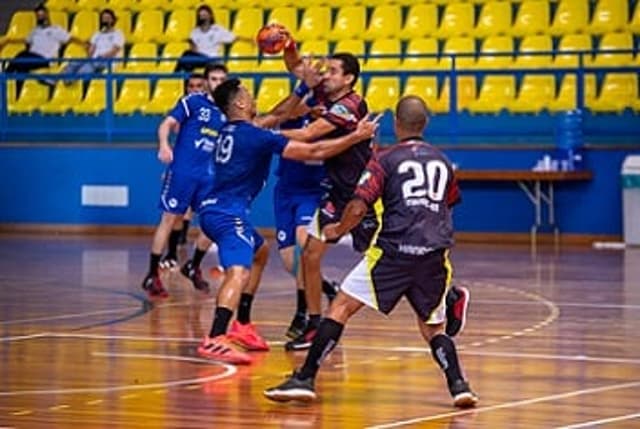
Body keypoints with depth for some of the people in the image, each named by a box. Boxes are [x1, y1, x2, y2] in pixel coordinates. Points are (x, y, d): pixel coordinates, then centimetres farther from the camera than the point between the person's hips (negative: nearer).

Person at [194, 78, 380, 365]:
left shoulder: (230, 131, 14)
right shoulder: (256, 136, -12)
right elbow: (314, 152, -13)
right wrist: (357, 136, -6)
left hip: (215, 210, 10)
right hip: (228, 214, -10)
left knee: (259, 252, 31)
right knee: (238, 272, -26)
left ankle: (242, 326, 31)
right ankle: (215, 340, -45)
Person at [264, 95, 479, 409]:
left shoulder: (386, 159, 2)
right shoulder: (442, 161, 17)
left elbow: (358, 208, -6)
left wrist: (337, 230, 13)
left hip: (395, 249, -4)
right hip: (435, 253, 4)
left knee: (341, 306, 4)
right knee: (432, 327, 19)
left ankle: (305, 379, -1)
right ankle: (458, 385, -2)